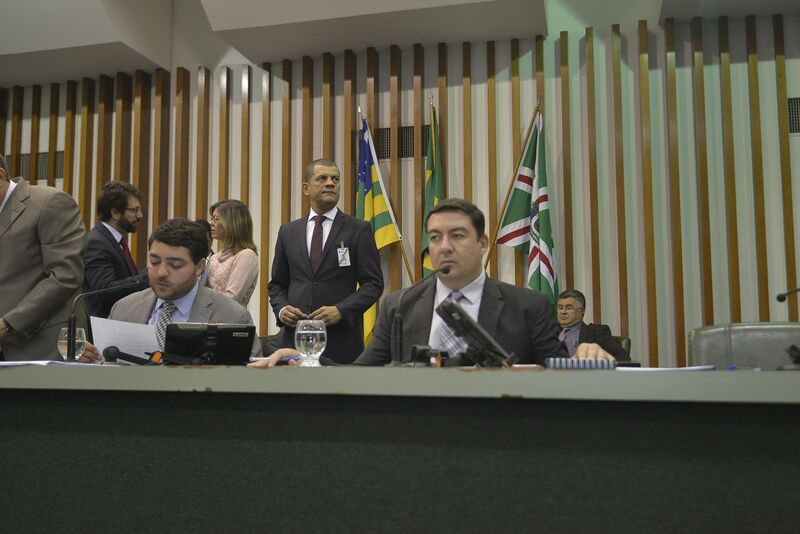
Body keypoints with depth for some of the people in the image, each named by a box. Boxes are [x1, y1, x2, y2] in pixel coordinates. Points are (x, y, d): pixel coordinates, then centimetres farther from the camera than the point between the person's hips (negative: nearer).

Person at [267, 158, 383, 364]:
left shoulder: (359, 230, 2)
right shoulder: (288, 231, 12)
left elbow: (373, 284, -2)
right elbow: (277, 284, 17)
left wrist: (341, 310, -14)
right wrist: (281, 308, -3)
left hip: (341, 340, -2)